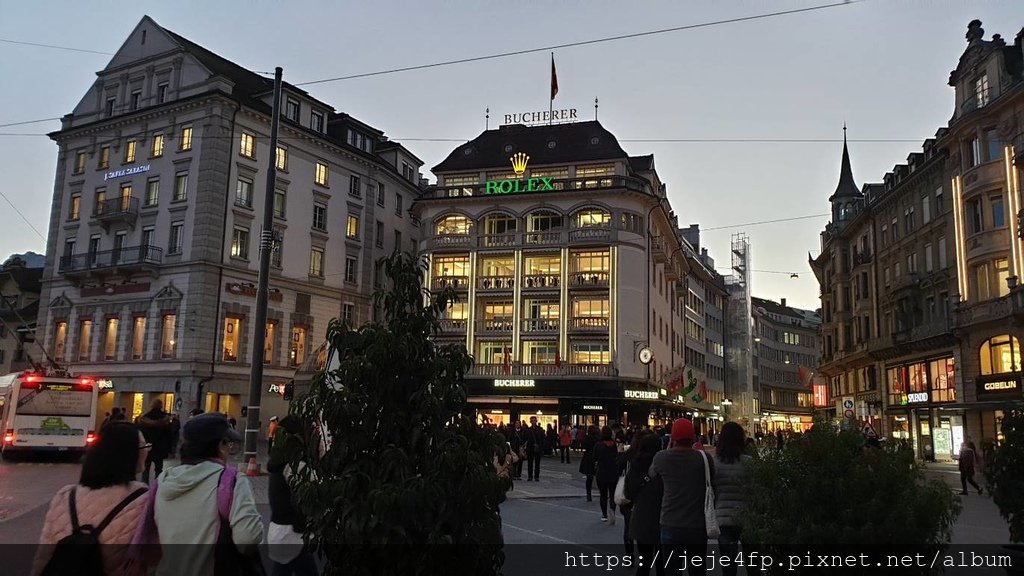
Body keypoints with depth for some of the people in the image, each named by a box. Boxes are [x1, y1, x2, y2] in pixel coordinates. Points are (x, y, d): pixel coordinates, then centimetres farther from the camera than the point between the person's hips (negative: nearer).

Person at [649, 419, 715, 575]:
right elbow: (712, 486, 0)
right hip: (698, 526, 0)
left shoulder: (661, 457, -9)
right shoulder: (704, 458, -10)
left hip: (670, 526, 0)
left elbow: (651, 475, 10)